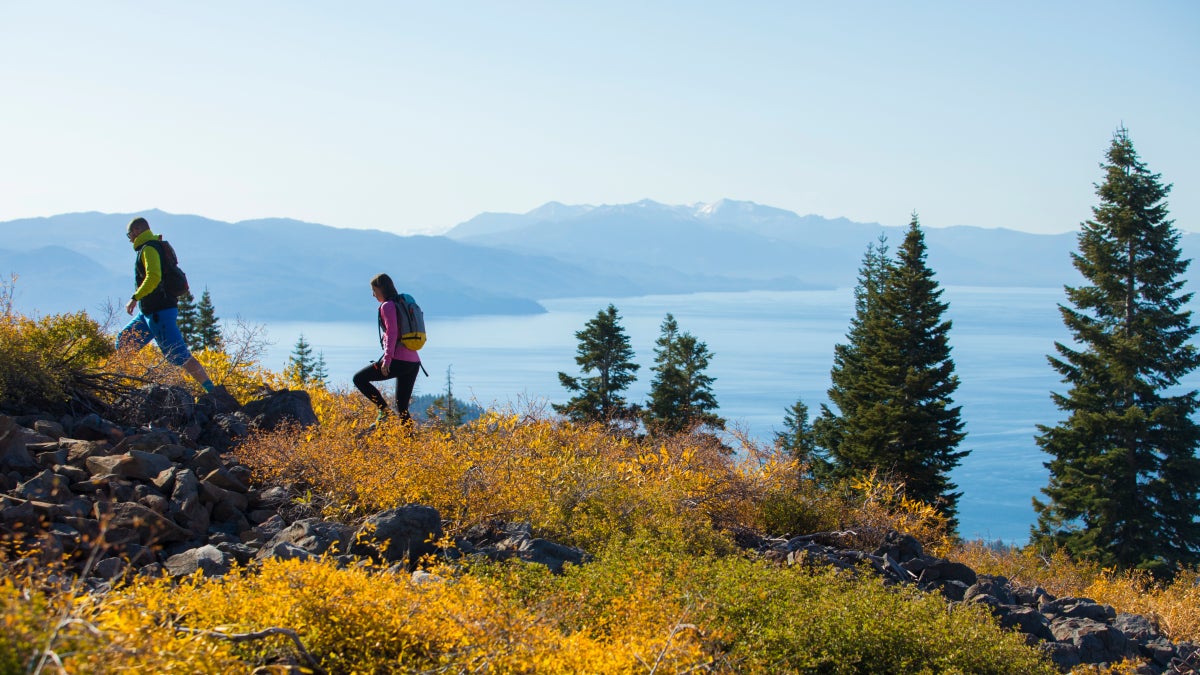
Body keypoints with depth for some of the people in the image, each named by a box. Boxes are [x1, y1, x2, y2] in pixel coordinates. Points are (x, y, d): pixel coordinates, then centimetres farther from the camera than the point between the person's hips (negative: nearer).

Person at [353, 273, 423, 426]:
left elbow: (392, 333, -17)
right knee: (402, 408, 12)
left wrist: (387, 359, -22)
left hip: (399, 360, -8)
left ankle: (383, 408, -9)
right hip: (414, 361, 8)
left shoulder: (387, 306, -6)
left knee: (359, 378, 4)